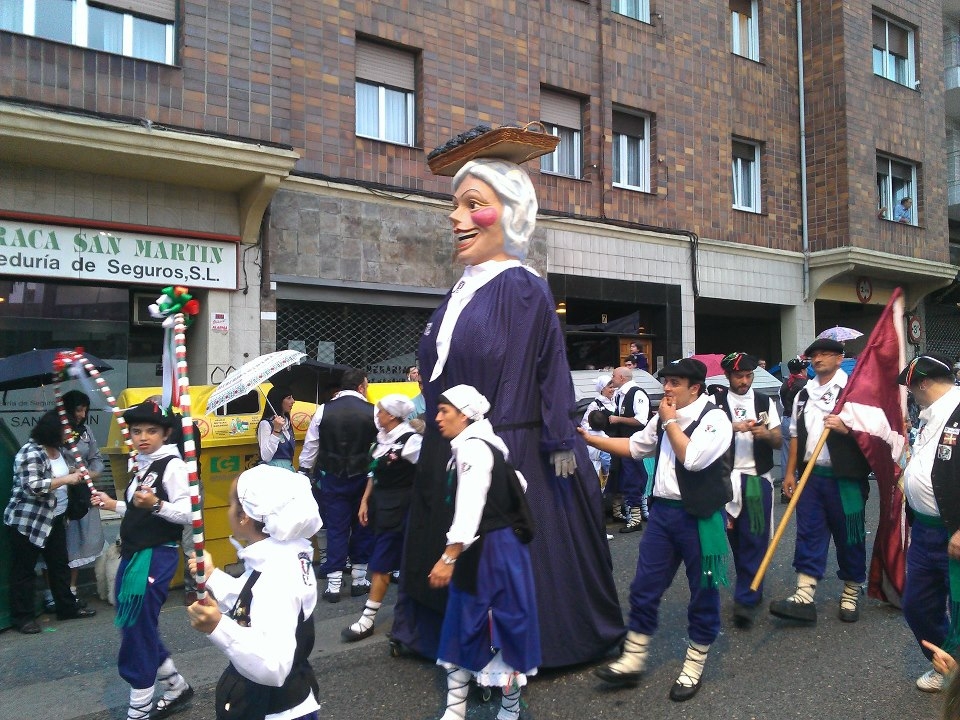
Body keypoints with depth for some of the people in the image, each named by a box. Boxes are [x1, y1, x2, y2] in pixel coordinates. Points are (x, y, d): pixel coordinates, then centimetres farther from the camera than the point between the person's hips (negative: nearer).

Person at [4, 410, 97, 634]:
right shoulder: (31, 453, -21)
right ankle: (22, 616, 15)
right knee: (24, 569, 5)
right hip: (26, 521, -9)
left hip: (53, 518, 9)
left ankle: (67, 607, 24)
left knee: (59, 564, 14)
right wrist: (66, 479, -27)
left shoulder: (56, 449, 8)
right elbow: (33, 486, -30)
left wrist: (73, 474, 6)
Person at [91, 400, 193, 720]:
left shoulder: (173, 465, -14)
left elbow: (187, 514, -22)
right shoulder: (142, 465, 13)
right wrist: (114, 505, 26)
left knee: (138, 631, -4)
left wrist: (155, 505, -36)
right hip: (132, 555, 10)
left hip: (156, 557, -9)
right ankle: (176, 688, 31)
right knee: (135, 628, 16)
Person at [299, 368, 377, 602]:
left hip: (332, 478, 1)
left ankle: (333, 585, 7)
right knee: (362, 526, 14)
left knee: (336, 528, 7)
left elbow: (310, 446, 1)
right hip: (361, 478, -1)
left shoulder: (324, 410, -4)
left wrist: (304, 473, 12)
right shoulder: (372, 412, -8)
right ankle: (358, 580, 22)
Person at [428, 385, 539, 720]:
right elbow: (517, 483, 18)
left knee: (503, 624, 6)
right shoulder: (471, 445, 11)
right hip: (480, 549, 10)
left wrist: (449, 556, -33)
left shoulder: (473, 447, -19)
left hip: (493, 551, -10)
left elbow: (470, 504, -29)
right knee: (461, 625, 13)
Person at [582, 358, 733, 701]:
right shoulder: (664, 418, 11)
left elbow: (693, 458, -26)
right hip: (662, 510, 6)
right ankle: (632, 661, 23)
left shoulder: (714, 419, -12)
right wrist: (588, 439, 14)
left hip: (699, 517, -6)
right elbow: (634, 446, 20)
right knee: (644, 587, 9)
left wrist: (670, 422, -14)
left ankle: (694, 666, 28)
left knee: (703, 591, 10)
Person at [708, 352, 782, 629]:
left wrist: (766, 434, -13)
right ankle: (752, 589, 29)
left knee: (755, 539, -5)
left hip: (758, 479, 1)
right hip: (726, 479, 0)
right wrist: (733, 427, -23)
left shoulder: (765, 403, 10)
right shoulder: (715, 401, 3)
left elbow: (778, 442, 8)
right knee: (735, 538, 10)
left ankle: (746, 600, -1)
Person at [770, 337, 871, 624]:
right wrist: (790, 473, 11)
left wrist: (846, 428, -22)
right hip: (811, 476, 5)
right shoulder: (803, 394, 13)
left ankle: (851, 594, 25)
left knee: (849, 537, 8)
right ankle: (804, 597, 2)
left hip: (846, 478, -5)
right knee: (808, 534, 2)